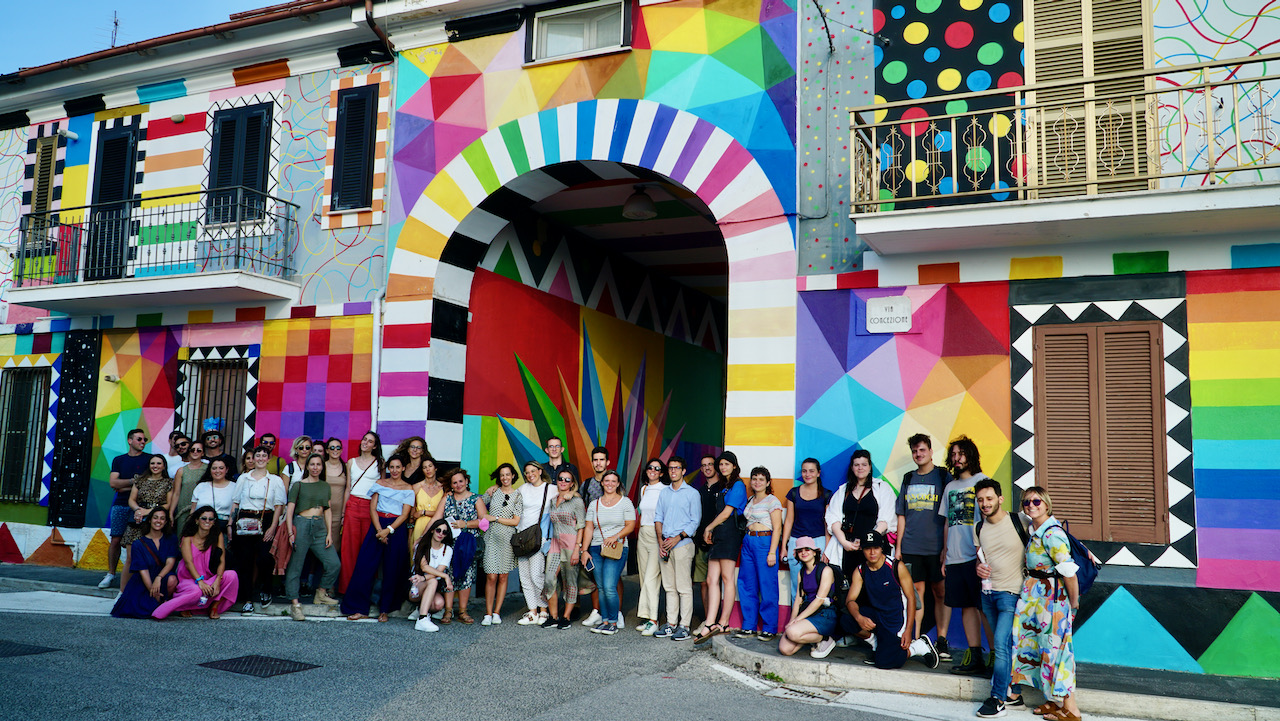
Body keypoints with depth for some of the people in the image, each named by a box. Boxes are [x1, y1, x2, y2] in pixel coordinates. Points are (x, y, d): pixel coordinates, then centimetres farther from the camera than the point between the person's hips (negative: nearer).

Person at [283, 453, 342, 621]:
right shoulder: (298, 485, 3)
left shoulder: (325, 486, 15)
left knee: (334, 564, -5)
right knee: (295, 566, -4)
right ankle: (295, 604, -1)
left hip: (320, 527, 4)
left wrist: (329, 533, 4)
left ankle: (321, 593, 16)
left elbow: (328, 510, 13)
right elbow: (289, 509, -2)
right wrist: (290, 533, -10)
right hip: (301, 525, -4)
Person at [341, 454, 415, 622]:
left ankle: (385, 610, 10)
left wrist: (389, 530, -16)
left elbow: (404, 514, -3)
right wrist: (379, 530, -10)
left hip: (397, 529, -1)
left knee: (392, 570, 0)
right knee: (365, 565, -6)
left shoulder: (408, 489, 5)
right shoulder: (380, 484, 10)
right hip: (377, 525, 2)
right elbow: (372, 508, 3)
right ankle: (360, 608, -1)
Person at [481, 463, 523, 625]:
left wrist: (495, 518, -7)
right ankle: (488, 614, -1)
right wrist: (490, 491, 4)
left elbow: (516, 521, -3)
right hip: (492, 537, 0)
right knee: (491, 576, -6)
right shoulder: (493, 492, 8)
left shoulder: (518, 496, 3)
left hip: (507, 539, 0)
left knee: (503, 576, 4)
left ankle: (497, 612, 12)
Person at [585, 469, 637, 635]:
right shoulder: (594, 504, 14)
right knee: (601, 588, 6)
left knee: (609, 587, -13)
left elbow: (630, 525, -2)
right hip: (596, 549, 5)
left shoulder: (625, 502, 3)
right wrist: (585, 550, 3)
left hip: (617, 549, -4)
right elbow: (588, 528, 12)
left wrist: (616, 536, -16)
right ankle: (605, 620, 15)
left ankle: (613, 622, -1)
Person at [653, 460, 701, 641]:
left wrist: (677, 538, -12)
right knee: (669, 587, 8)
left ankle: (684, 626, -2)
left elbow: (695, 521, -3)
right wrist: (660, 540, 1)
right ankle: (670, 624, 13)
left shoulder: (692, 493, 0)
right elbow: (658, 518, 15)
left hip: (683, 544, -5)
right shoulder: (664, 493, 16)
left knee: (684, 588, -5)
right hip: (665, 545, 5)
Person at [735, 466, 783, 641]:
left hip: (765, 542, -7)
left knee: (767, 587, -4)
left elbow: (777, 528, -9)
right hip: (748, 542, 7)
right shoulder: (749, 501, 16)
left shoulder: (772, 500, -5)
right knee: (747, 585, 6)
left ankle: (769, 628, 4)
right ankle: (749, 627, 13)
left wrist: (772, 552, -16)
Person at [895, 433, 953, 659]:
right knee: (916, 590, 4)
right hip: (911, 547, 3)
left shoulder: (943, 477, 2)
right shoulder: (908, 479, 14)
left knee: (940, 592, -1)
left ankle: (942, 641, 5)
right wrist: (898, 546, 10)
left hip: (936, 547, -3)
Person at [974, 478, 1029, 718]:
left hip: (1011, 592, -6)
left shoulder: (1019, 522, -9)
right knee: (1007, 645, 14)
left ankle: (998, 699, -3)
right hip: (988, 592, 6)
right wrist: (979, 568, -2)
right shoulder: (978, 529, 8)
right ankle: (1014, 693, 24)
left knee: (1001, 643, -11)